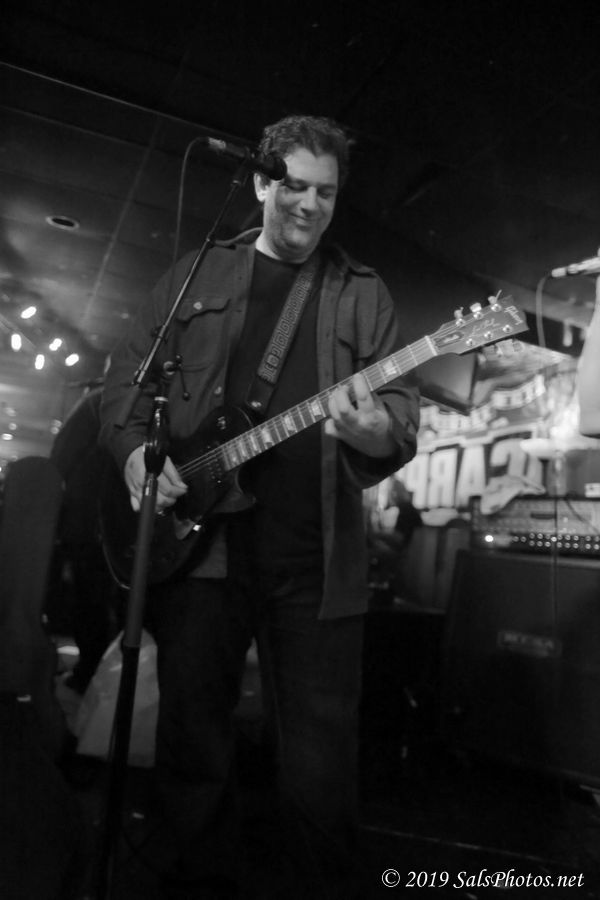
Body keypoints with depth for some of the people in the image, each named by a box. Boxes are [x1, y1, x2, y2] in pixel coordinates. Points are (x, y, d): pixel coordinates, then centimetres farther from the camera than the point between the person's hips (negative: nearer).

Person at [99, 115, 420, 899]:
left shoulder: (362, 291, 14)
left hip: (315, 556, 0)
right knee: (191, 741, 12)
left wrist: (380, 430, -17)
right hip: (196, 536, 1)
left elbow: (402, 404, 6)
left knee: (320, 763, 3)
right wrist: (135, 449, -4)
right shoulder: (196, 272, 16)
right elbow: (127, 372, 15)